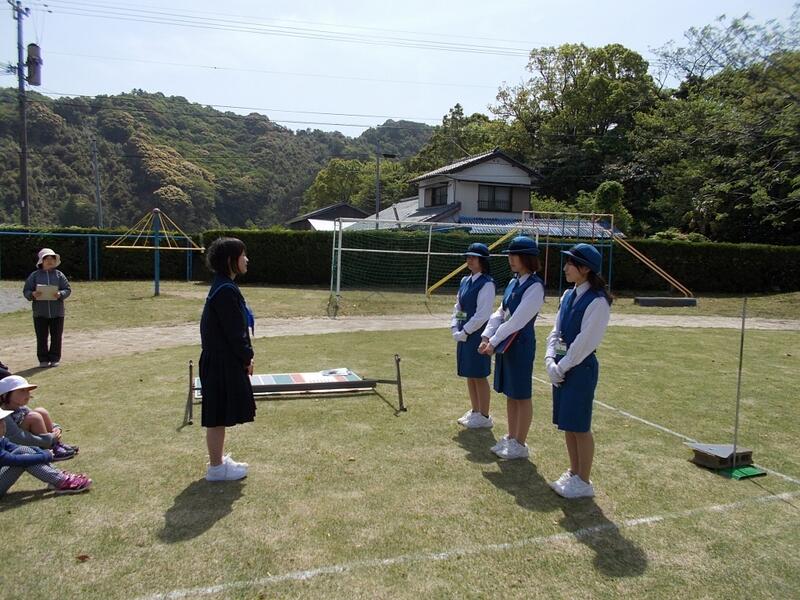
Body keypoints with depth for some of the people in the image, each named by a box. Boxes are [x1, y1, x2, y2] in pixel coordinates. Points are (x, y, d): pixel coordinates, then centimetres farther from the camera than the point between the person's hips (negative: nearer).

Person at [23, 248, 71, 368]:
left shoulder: (59, 275, 6)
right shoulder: (34, 275, 4)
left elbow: (68, 289, 3)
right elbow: (26, 291, 4)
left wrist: (60, 294, -17)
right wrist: (33, 294, -17)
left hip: (57, 312, 1)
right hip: (40, 312, 0)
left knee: (56, 336, 4)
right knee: (42, 337, 3)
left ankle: (55, 359, 14)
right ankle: (43, 359, 11)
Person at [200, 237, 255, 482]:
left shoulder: (223, 287, 11)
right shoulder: (226, 290, -20)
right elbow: (234, 331, -20)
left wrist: (244, 356, 14)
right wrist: (247, 357, -9)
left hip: (222, 360, 10)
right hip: (222, 363, -10)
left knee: (220, 416, 18)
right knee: (218, 416, 1)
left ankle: (219, 460, 30)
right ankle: (216, 468, 13)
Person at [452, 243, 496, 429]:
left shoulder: (487, 284, -13)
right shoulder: (465, 281, 11)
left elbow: (482, 314, -18)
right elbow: (457, 307, 13)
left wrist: (465, 332, -15)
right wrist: (455, 329, 0)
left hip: (478, 334, -8)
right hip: (464, 334, 8)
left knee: (479, 376, 2)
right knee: (469, 375, 15)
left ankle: (484, 416, 14)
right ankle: (475, 411, 29)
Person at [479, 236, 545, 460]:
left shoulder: (535, 286, -16)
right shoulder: (514, 282, 11)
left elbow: (517, 321, -21)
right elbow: (500, 313, 9)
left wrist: (494, 342, -19)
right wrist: (487, 337, -3)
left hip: (521, 344, -8)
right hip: (505, 342, 8)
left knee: (522, 396, 4)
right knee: (510, 394, 17)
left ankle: (520, 444, 16)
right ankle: (511, 438, 30)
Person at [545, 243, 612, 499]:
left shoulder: (597, 301, -15)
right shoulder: (568, 295, 9)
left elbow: (585, 342, -18)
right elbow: (556, 331, 9)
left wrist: (562, 366, -14)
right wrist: (550, 360, -4)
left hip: (581, 367, -8)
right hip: (561, 365, 8)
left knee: (579, 426, 2)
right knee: (567, 423, 16)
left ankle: (583, 482, 17)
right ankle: (573, 473, 32)